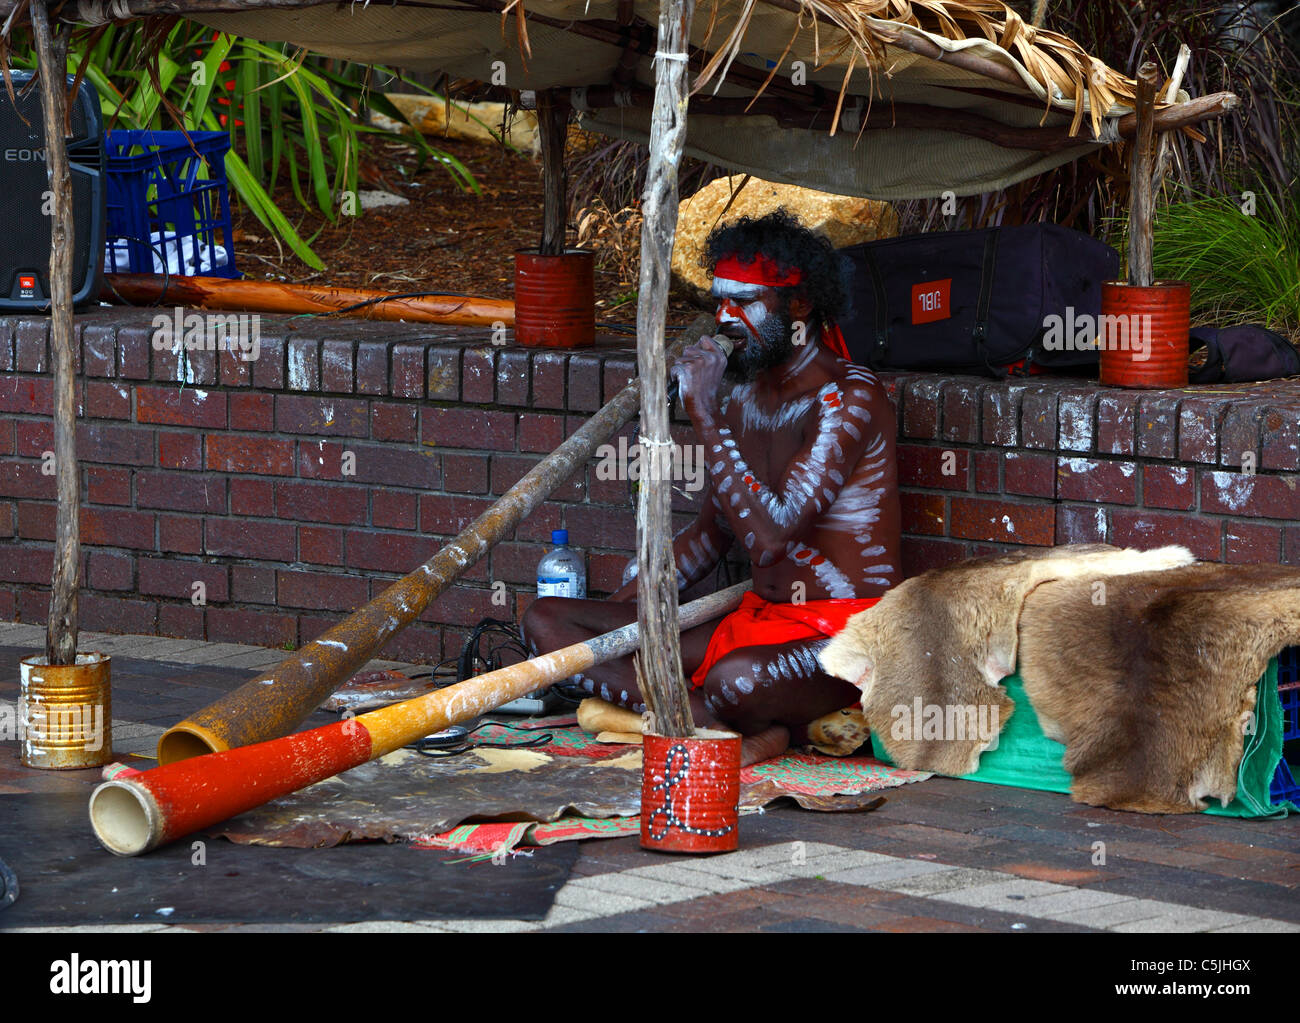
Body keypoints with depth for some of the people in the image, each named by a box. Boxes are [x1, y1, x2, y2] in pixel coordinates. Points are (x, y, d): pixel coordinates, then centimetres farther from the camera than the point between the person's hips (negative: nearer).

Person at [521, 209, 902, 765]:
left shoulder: (850, 399, -14)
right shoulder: (740, 391, 10)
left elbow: (770, 536, -26)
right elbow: (713, 531, 22)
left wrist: (706, 417, -21)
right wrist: (621, 605, 11)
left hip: (848, 636, -9)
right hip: (758, 617, 9)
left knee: (737, 678, -44)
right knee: (544, 619, -3)